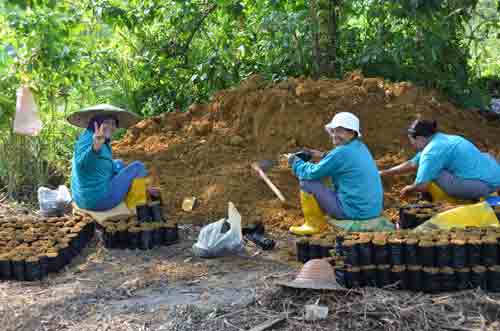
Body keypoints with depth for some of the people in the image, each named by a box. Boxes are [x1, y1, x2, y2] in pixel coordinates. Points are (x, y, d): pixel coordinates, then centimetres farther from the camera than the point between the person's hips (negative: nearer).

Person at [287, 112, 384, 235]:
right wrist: (322, 155, 19)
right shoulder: (361, 147, 9)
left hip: (354, 210, -9)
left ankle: (314, 224, 11)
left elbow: (312, 173, -11)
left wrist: (296, 162, 7)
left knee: (306, 181, -2)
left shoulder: (341, 152, -16)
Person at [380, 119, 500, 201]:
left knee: (433, 173, -12)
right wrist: (383, 173, 28)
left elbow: (422, 186, -14)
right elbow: (412, 164, 24)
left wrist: (408, 189, 9)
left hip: (485, 184, -9)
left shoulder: (432, 151, -16)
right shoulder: (439, 139, 15)